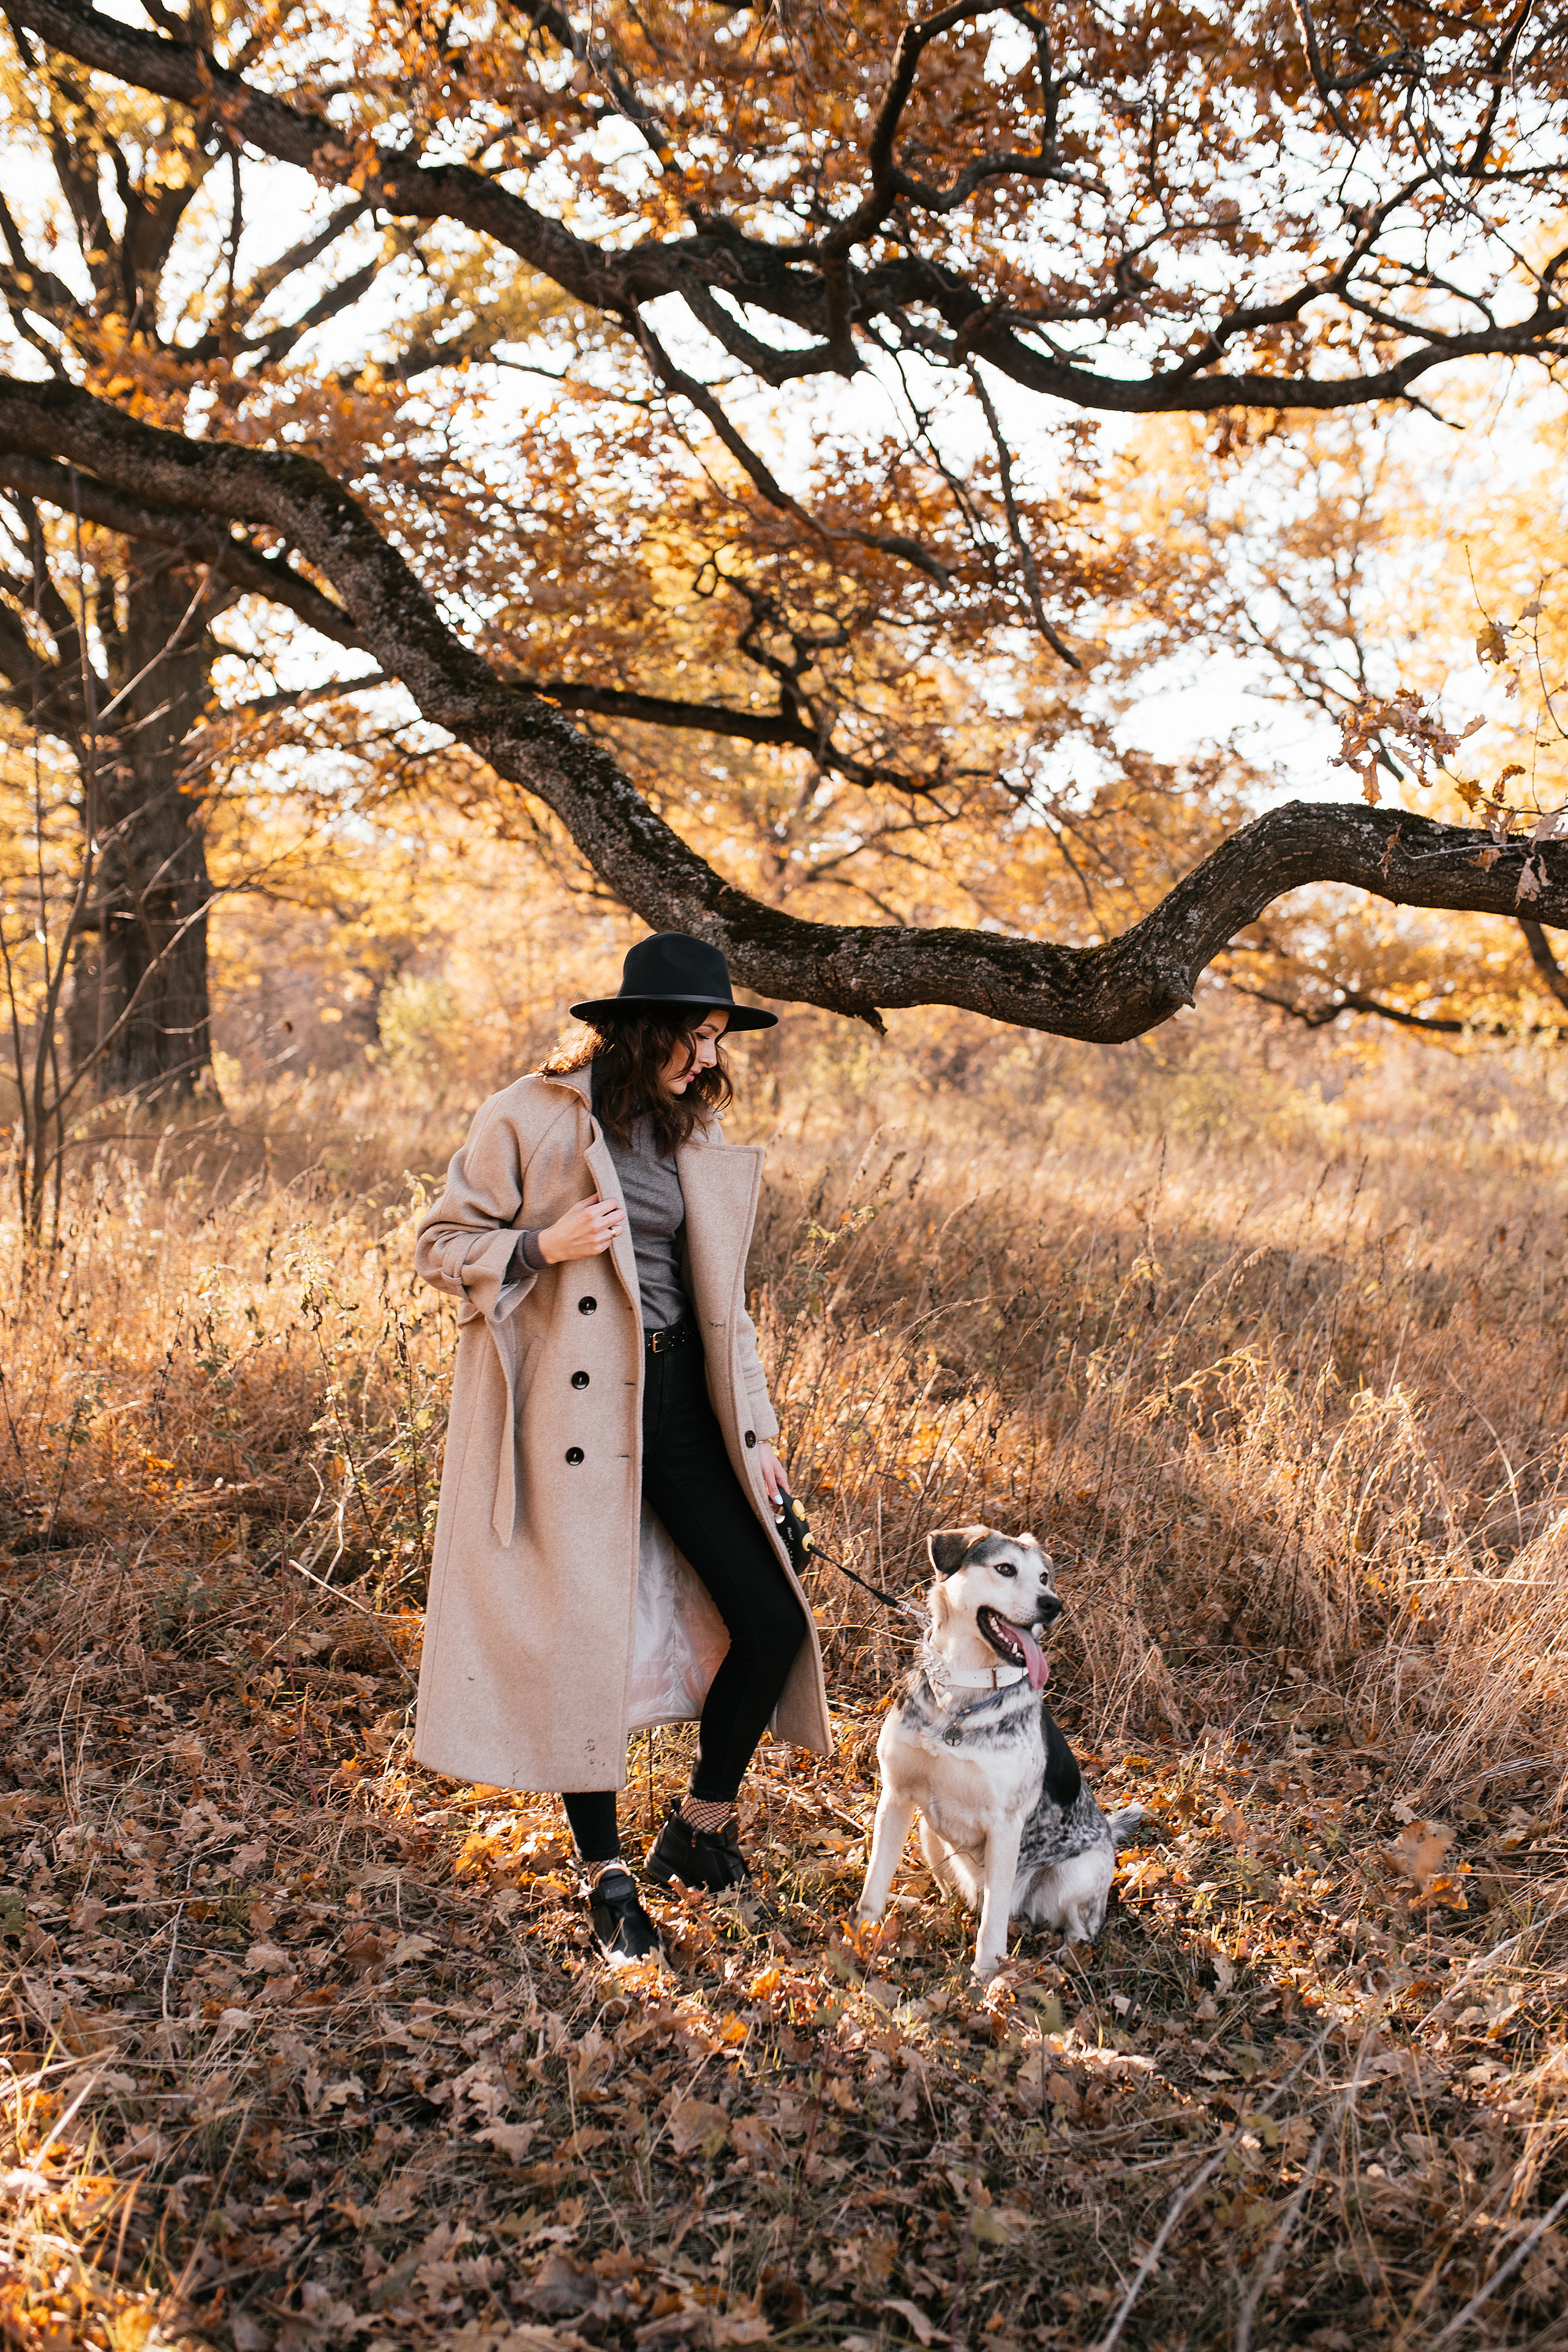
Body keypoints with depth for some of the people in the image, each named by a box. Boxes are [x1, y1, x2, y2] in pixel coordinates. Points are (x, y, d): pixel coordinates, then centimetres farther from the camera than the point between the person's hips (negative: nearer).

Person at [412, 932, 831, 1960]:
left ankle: (701, 1827, 24)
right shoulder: (530, 1116, -6)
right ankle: (606, 1874, 22)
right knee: (583, 1639, 1)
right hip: (570, 1407, -5)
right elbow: (442, 1245, -1)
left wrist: (754, 1430, 12)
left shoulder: (697, 1134, 11)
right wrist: (544, 1244, -18)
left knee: (773, 1618, 1)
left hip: (678, 1398, 5)